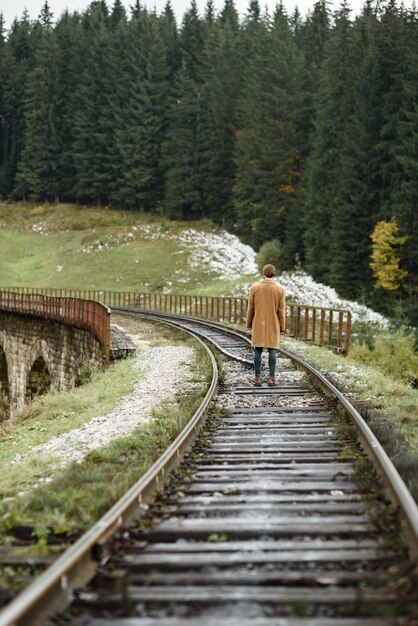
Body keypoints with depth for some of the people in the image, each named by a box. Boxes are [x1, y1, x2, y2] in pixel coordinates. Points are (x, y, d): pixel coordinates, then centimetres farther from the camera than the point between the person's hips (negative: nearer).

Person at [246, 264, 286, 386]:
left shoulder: (254, 287, -6)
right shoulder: (280, 289, -6)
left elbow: (250, 308, -1)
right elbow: (281, 310, -4)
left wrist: (249, 323, 9)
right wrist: (282, 327, 5)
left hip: (258, 324, 0)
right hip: (273, 325, 0)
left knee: (258, 351, 3)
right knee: (272, 350, 4)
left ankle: (258, 378, 0)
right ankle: (271, 378, 0)